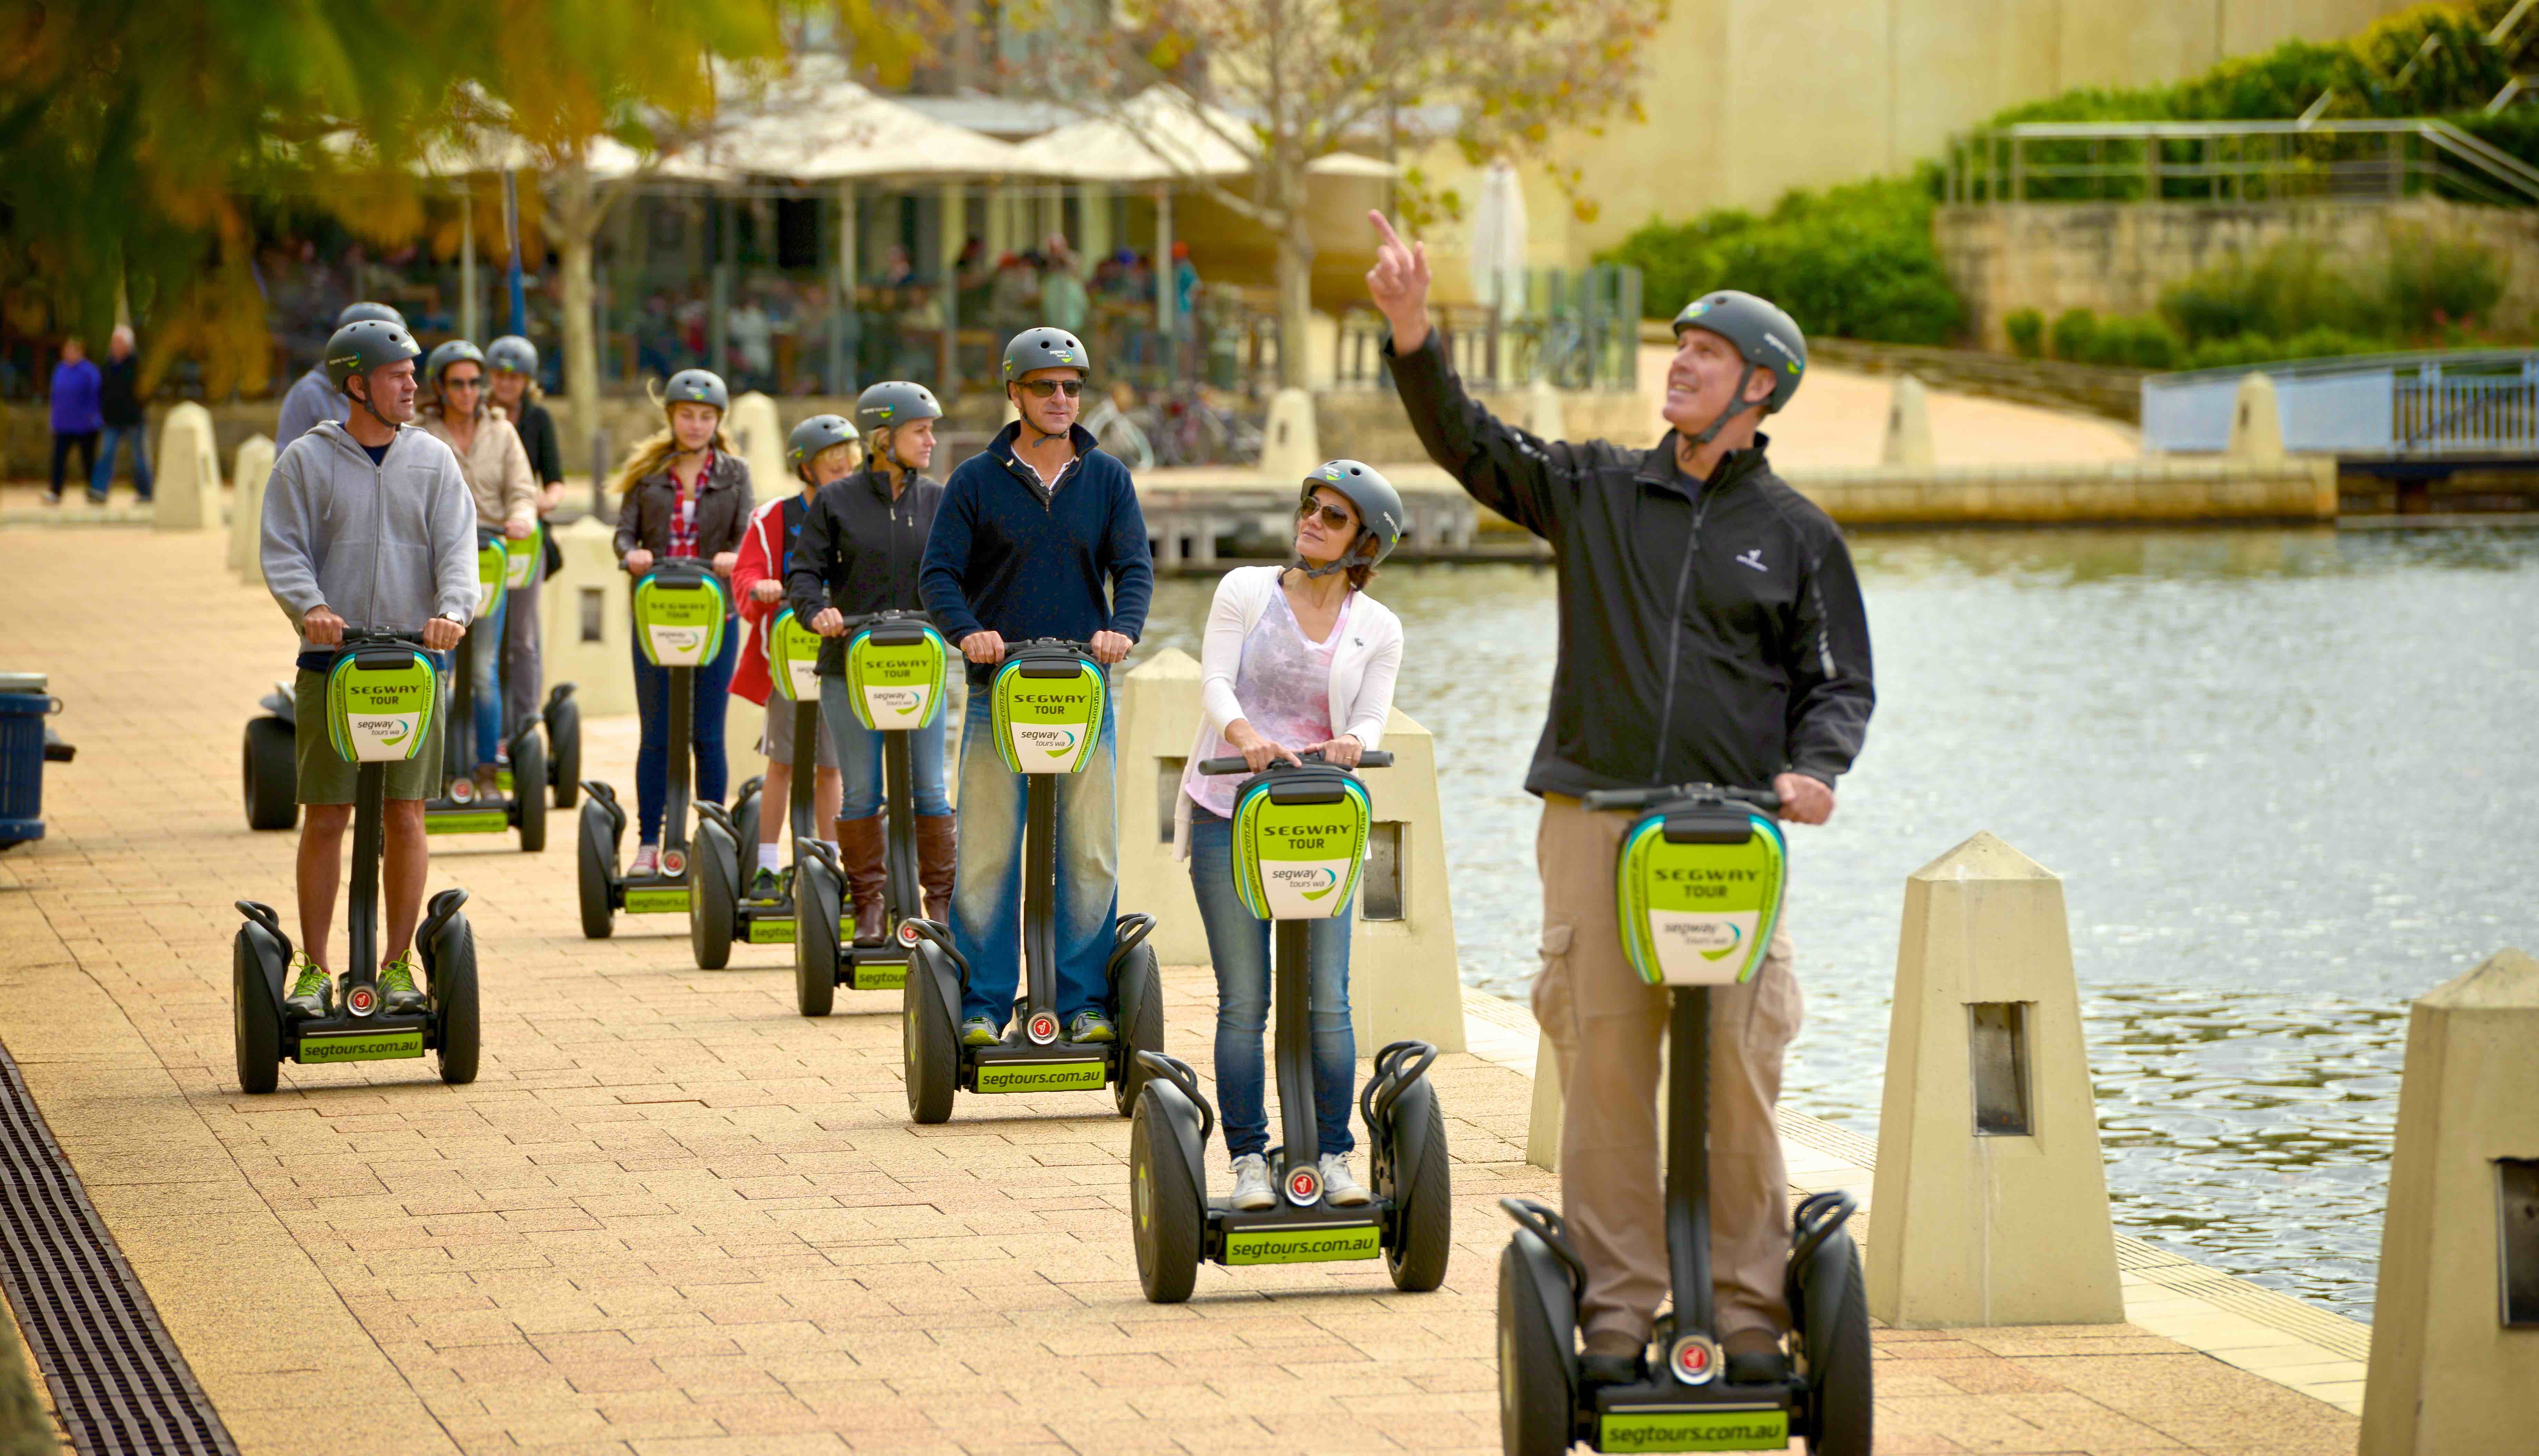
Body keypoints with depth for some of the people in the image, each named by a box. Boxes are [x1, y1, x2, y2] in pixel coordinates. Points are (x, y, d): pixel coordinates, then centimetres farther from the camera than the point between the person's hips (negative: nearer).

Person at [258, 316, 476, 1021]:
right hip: (331, 663, -1)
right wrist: (311, 606, -22)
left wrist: (452, 609, -20)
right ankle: (314, 968, 7)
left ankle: (398, 964, 10)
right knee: (325, 818, -1)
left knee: (405, 817, 1)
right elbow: (283, 552, -2)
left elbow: (457, 548, 1)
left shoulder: (433, 461, 9)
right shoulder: (305, 461, 4)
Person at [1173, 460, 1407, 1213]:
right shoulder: (1245, 591, 3)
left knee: (1328, 998, -5)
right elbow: (1215, 682, -8)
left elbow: (1370, 720, -2)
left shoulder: (1378, 629, 7)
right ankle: (1249, 1161, 2)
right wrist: (1243, 735, -28)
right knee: (1243, 1002, -2)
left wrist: (1350, 746, -26)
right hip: (1227, 817, -1)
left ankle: (1335, 1157, 4)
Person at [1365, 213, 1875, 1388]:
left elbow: (1840, 681, 13)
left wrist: (1814, 768, -7)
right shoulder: (1595, 492, 13)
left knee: (1736, 1071, -5)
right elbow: (1470, 447, 4)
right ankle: (1617, 1307, 4)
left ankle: (1748, 1308, 2)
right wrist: (1413, 339, -10)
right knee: (1603, 1065, -2)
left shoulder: (1798, 536, 11)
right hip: (1594, 817, 1)